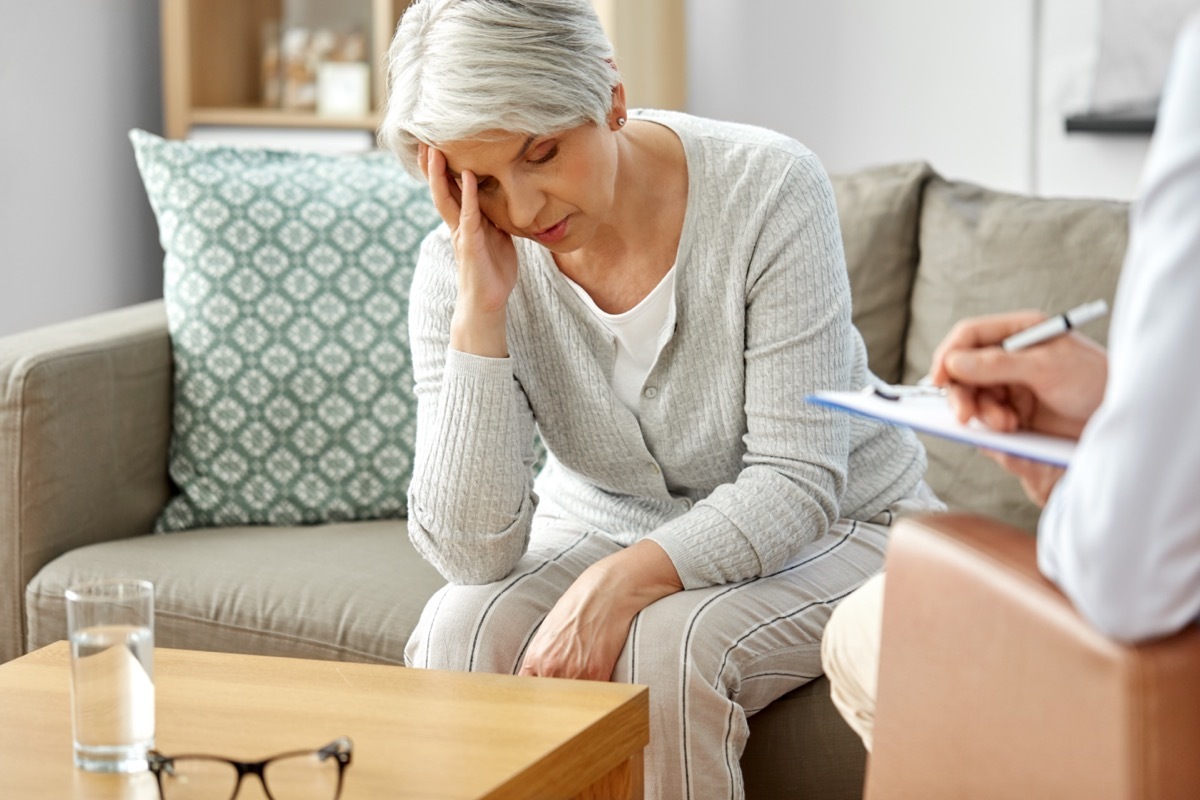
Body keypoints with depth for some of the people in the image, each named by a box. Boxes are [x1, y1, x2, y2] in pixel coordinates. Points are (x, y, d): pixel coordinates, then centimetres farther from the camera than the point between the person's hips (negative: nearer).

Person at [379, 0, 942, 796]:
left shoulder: (768, 190, -24)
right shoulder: (458, 267, -16)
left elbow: (796, 485, -24)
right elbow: (471, 551, -23)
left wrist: (626, 579, -39)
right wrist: (480, 311, -30)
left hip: (828, 527, -2)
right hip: (600, 523, 3)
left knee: (665, 645, -32)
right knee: (458, 634, -26)